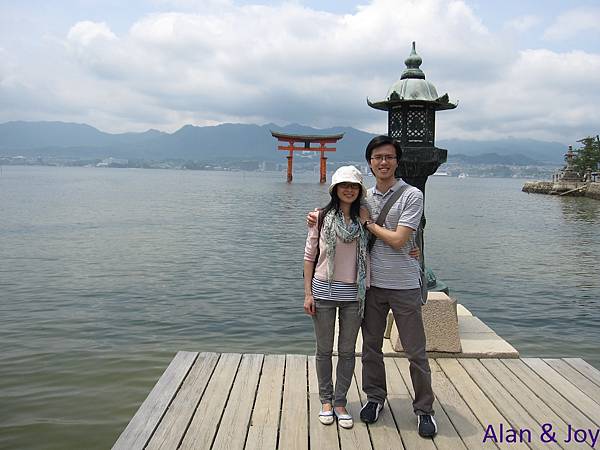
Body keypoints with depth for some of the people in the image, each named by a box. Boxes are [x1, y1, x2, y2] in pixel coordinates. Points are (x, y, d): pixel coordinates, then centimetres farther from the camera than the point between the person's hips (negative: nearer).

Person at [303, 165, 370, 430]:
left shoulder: (364, 218, 2)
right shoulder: (321, 217, -3)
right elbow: (309, 256, -1)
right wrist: (308, 293, -5)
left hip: (353, 294, 2)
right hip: (324, 290, -1)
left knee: (347, 351, 10)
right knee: (324, 350, 10)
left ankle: (340, 403, 24)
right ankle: (326, 400, 27)